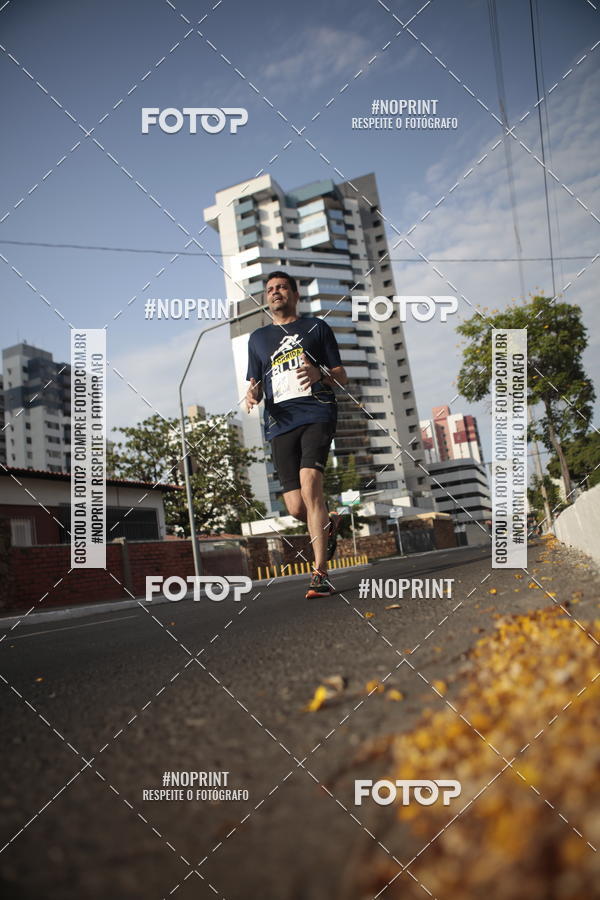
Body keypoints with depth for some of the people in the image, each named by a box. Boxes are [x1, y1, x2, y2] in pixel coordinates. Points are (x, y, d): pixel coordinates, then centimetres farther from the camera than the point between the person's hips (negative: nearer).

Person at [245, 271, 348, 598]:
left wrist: (320, 373, -10)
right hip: (280, 422, 3)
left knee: (310, 481, -25)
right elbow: (255, 383, 24)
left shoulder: (316, 327, 17)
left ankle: (320, 574, -21)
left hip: (317, 414, -3)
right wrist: (252, 393, -1)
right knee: (296, 507, -7)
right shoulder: (258, 338, 24)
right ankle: (329, 523, 30)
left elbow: (342, 377, 13)